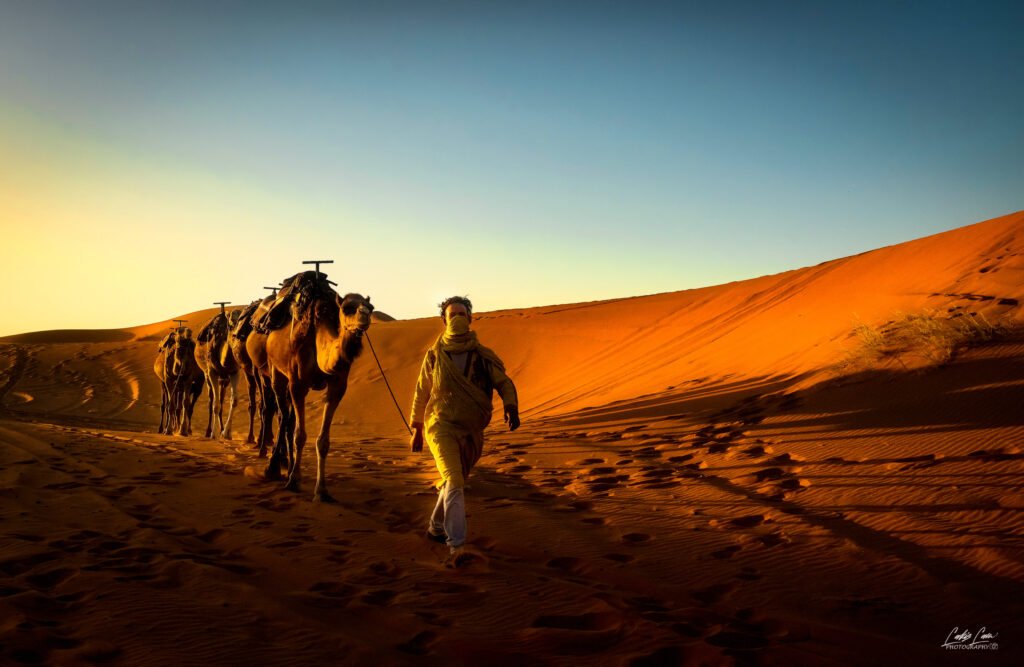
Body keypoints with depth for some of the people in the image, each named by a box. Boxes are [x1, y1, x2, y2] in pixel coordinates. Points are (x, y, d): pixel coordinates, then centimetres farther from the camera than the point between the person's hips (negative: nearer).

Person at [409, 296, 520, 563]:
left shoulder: (483, 356, 0)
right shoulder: (434, 356, -1)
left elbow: (503, 382, -1)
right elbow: (421, 393, 8)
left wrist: (511, 408, -22)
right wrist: (417, 429, 11)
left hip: (471, 431, 3)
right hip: (441, 426, -3)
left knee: (456, 482, 18)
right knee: (454, 482, -19)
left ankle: (436, 527, 42)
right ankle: (456, 546, -22)